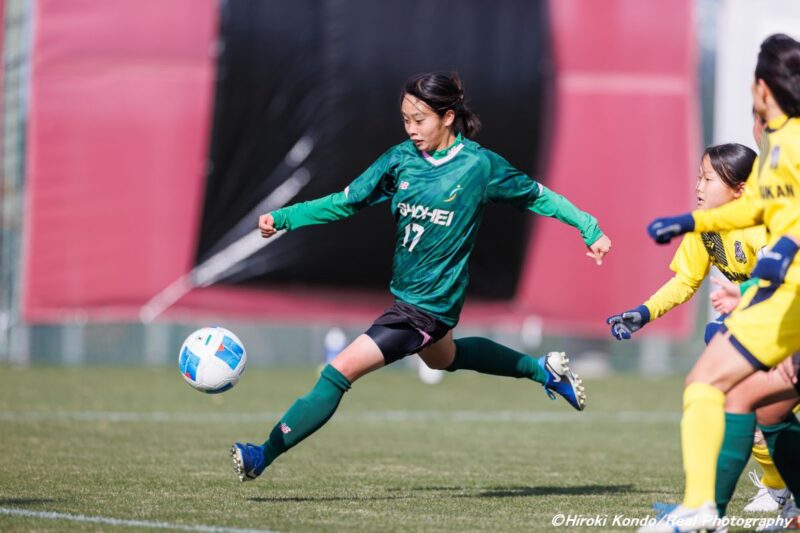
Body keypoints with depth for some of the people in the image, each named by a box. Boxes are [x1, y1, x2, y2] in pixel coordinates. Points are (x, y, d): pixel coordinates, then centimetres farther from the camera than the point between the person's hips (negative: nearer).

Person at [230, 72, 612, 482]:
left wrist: (590, 229, -1)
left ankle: (263, 457, -11)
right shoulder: (401, 159, -2)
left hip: (430, 305, -8)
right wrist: (282, 217, -10)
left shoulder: (479, 165, -14)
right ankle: (541, 369, 49)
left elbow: (537, 196, -1)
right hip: (406, 293, 8)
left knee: (342, 370, -14)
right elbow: (345, 202, 1)